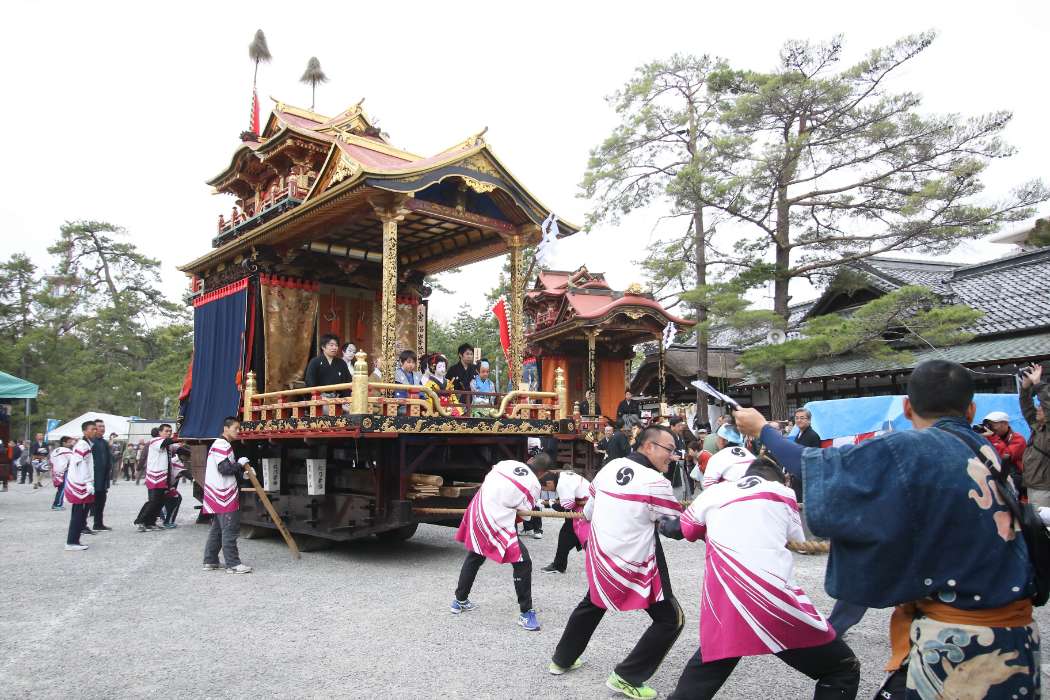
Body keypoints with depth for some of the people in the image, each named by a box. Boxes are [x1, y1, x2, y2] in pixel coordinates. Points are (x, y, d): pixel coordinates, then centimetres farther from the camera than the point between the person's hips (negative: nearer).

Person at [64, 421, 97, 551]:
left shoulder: (86, 444, 16)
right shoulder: (83, 445, -15)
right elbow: (82, 466, -20)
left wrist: (89, 483, 19)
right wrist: (89, 484, -21)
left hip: (79, 484, 10)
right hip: (81, 484, -10)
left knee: (79, 514, 12)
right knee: (79, 514, -5)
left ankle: (72, 541, 17)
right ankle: (72, 542, -2)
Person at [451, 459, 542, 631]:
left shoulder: (507, 463, 6)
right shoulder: (533, 485, -6)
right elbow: (523, 512, 0)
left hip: (477, 514, 7)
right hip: (496, 524, -7)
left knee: (474, 558, 27)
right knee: (523, 563, 1)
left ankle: (460, 601, 42)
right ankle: (526, 613, 4)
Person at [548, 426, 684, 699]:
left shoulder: (610, 467, -2)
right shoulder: (656, 483, -21)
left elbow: (588, 512, 9)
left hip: (600, 557, 7)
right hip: (634, 566, -7)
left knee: (592, 605, 31)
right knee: (671, 619, 8)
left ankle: (562, 660, 42)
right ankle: (626, 678, 9)